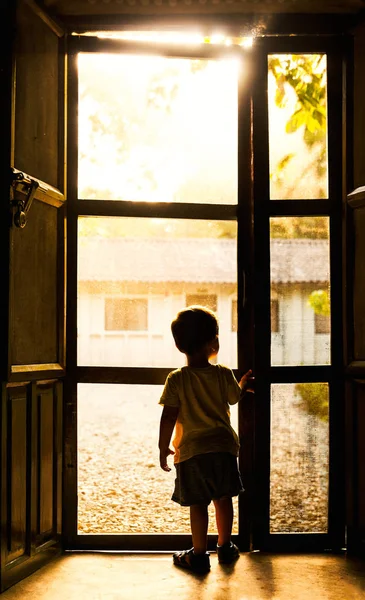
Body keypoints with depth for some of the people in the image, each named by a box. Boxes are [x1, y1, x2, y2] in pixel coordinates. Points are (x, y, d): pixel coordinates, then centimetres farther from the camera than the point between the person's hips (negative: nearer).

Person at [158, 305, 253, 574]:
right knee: (223, 498, 16)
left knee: (198, 504, 5)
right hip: (223, 446, 2)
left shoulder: (177, 380, -10)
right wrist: (244, 385, 35)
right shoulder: (224, 374, -4)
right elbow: (234, 398, 14)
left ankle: (199, 554, 13)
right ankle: (225, 547, 29)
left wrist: (164, 447, 1)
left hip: (191, 451, -2)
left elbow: (169, 417, -10)